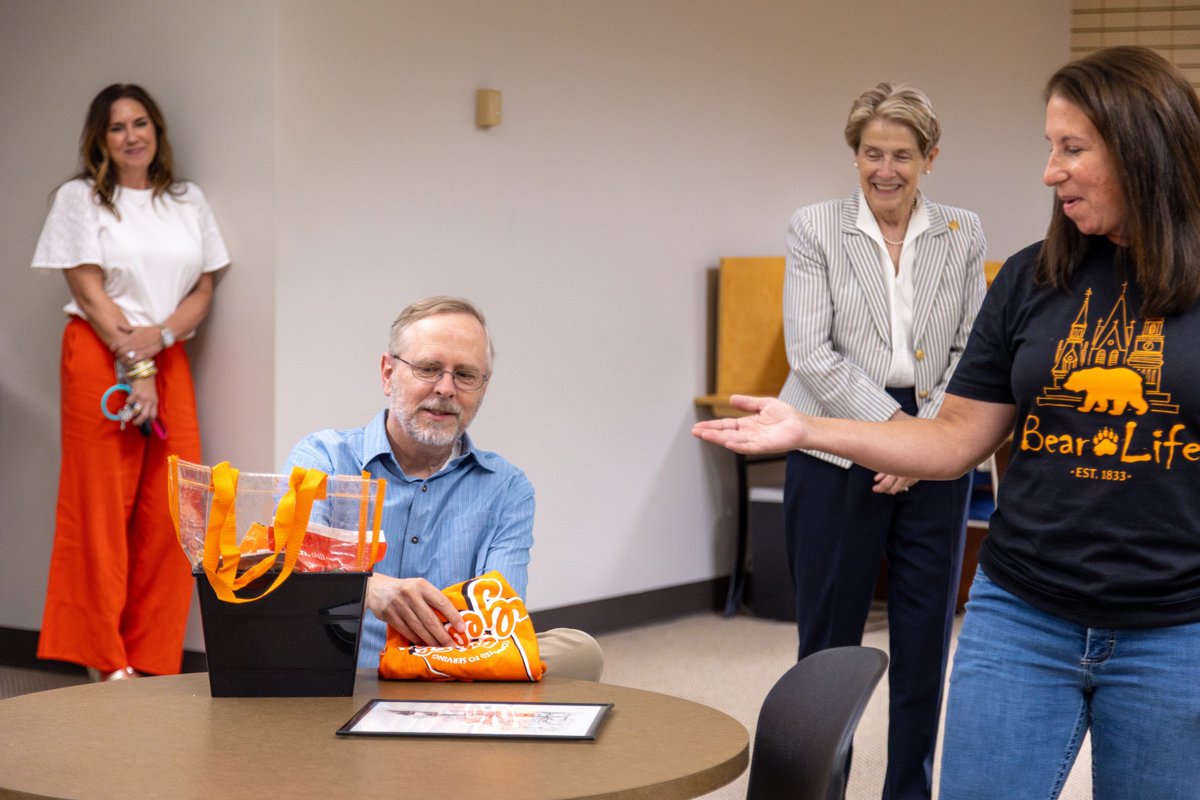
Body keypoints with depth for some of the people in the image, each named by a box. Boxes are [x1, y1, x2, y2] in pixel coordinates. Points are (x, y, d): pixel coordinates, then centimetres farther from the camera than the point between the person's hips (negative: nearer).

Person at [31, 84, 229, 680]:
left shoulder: (188, 201, 15)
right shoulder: (80, 198, 3)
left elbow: (204, 291, 10)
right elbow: (91, 293, -4)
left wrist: (157, 336, -9)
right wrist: (134, 367, -12)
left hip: (169, 362, 4)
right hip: (100, 359, -4)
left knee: (169, 516, -2)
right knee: (102, 509, -5)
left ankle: (152, 663, 3)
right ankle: (106, 663, -1)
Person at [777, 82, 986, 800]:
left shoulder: (963, 235, 6)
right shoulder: (816, 230, 0)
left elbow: (973, 353, 3)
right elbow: (811, 353, -7)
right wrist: (890, 424, -14)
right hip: (837, 460, -2)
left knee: (926, 640, 7)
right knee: (829, 638, 3)